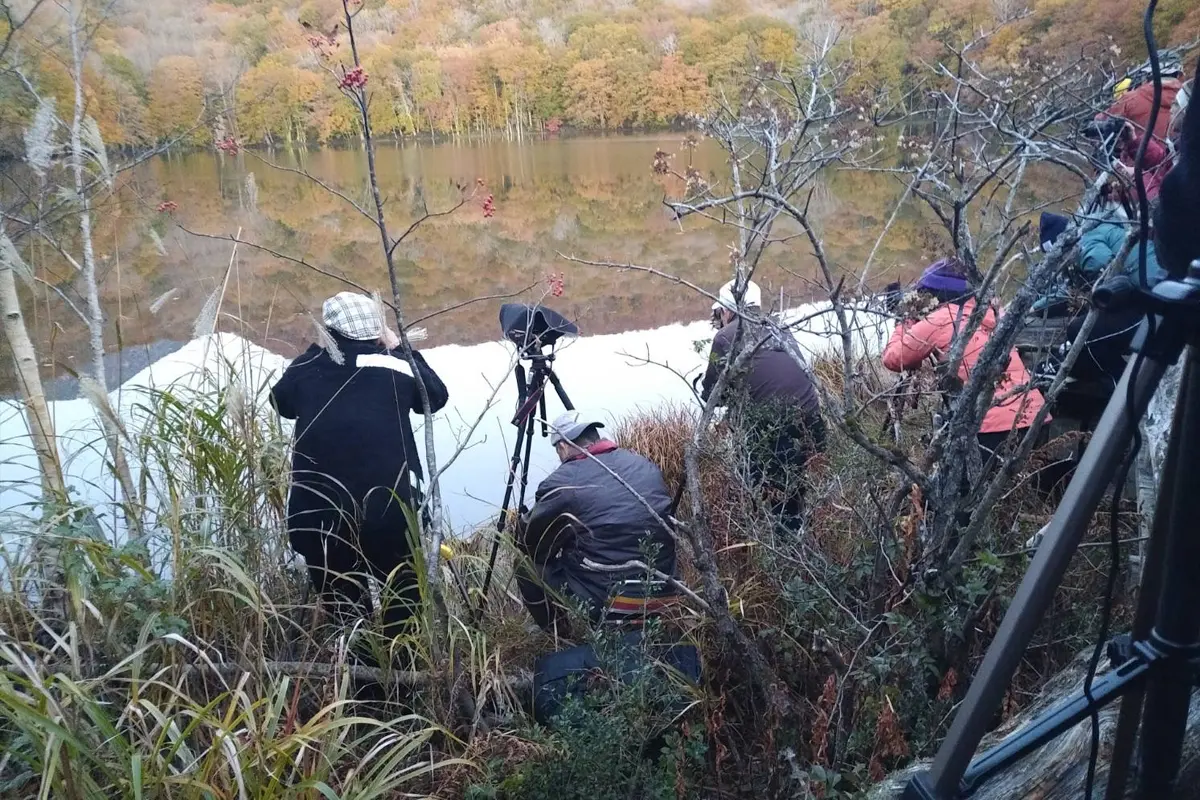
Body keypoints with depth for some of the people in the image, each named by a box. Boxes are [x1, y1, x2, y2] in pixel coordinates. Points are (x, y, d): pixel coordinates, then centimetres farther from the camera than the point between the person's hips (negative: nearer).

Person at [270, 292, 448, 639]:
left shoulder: (307, 368, 3)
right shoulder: (395, 368, -2)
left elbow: (280, 402, 24)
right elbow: (437, 396, 16)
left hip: (318, 514, 3)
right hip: (388, 511, -2)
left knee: (342, 611, 19)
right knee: (407, 597, 16)